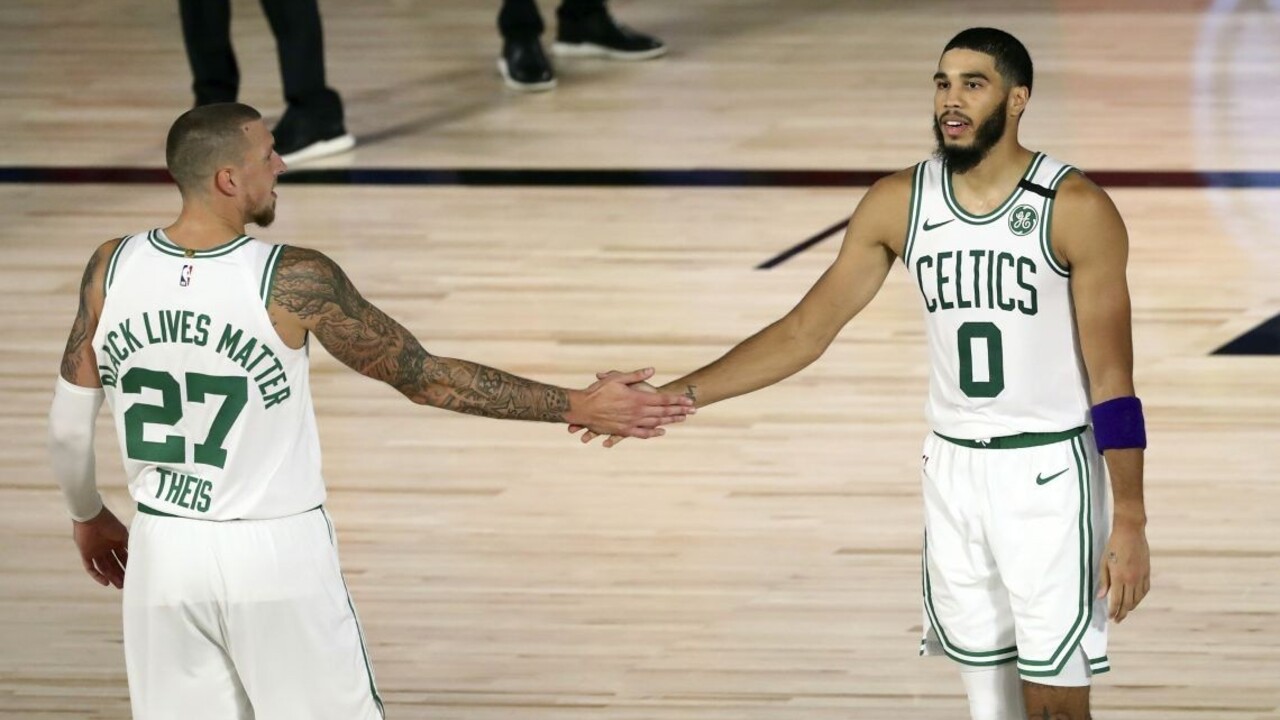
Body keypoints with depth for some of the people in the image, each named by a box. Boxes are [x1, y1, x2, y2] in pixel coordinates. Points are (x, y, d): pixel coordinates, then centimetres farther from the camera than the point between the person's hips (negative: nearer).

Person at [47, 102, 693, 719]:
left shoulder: (112, 270, -6)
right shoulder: (294, 282, -17)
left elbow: (69, 425, 3)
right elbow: (423, 377, -11)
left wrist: (87, 517, 24)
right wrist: (579, 407, -4)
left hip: (163, 554, 4)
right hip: (275, 557, -4)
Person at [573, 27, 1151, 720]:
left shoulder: (1075, 208, -14)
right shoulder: (899, 203, -1)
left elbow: (1112, 375, -11)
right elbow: (804, 332, 3)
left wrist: (1130, 521, -16)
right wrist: (669, 397, -6)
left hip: (1049, 473, -5)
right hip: (953, 471, 5)